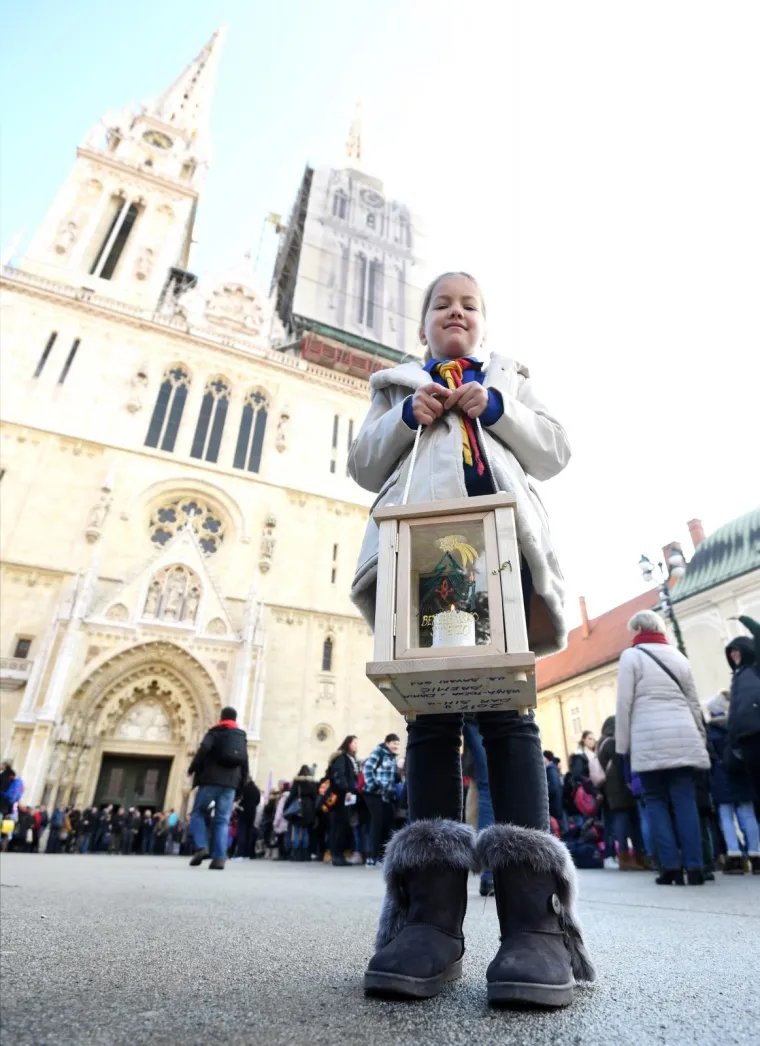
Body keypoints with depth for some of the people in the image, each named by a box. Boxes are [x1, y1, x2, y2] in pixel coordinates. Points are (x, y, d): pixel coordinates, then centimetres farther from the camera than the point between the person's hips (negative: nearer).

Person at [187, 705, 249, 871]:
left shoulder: (215, 732, 8)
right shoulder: (242, 737, 21)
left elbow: (204, 748, -11)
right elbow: (245, 763, 16)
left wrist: (192, 768, 1)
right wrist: (240, 787, 18)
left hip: (211, 780, -3)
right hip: (230, 783, 3)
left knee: (198, 813, 11)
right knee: (222, 820, 4)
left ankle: (201, 847, -6)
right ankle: (219, 858, -7)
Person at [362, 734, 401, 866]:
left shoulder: (392, 757, 17)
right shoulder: (378, 752, -7)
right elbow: (367, 768, -15)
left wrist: (401, 775, 2)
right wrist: (373, 786, -20)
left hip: (387, 796, 8)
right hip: (375, 794, -7)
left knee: (388, 824, 6)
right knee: (377, 823, -8)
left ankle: (383, 855, 15)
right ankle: (372, 856, 0)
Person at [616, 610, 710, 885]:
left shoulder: (631, 656, 0)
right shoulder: (678, 656, 15)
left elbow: (624, 703, -5)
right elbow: (694, 702, 17)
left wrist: (622, 744, 1)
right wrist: (700, 737, 24)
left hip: (649, 739, -4)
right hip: (683, 736, 4)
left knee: (657, 801, 6)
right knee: (685, 801, 5)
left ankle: (671, 867, 3)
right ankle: (694, 868, 3)